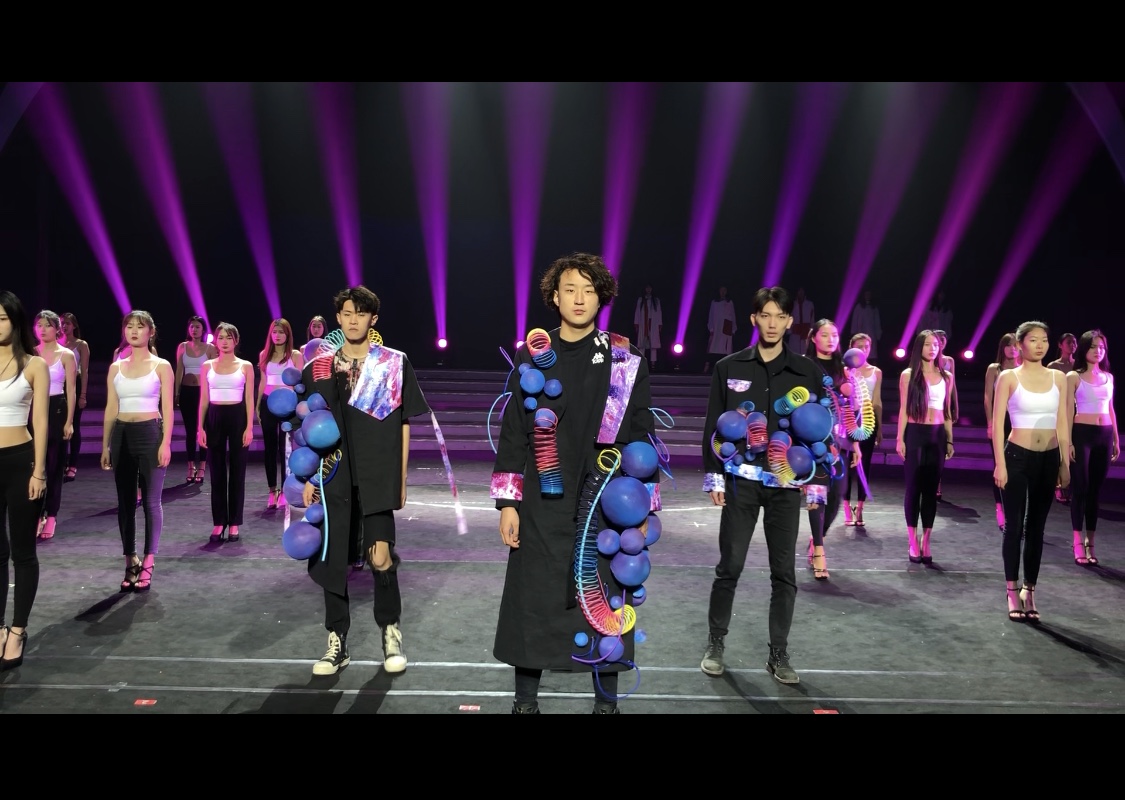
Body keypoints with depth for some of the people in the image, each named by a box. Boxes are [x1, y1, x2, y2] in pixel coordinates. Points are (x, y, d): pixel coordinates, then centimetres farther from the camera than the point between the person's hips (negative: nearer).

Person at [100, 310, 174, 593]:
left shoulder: (161, 366, -1)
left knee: (151, 501, 0)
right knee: (125, 501, 6)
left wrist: (165, 443, -12)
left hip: (150, 434, -4)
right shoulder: (116, 367, 10)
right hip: (122, 435, 4)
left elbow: (167, 408, -4)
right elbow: (110, 409, 11)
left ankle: (148, 563, 7)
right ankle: (131, 561, 15)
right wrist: (105, 445, 7)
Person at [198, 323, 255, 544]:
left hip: (237, 418, -1)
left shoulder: (246, 366, 3)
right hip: (215, 418, 2)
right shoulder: (207, 366, 7)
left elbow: (249, 399, 0)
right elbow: (204, 399, 7)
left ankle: (234, 523, 9)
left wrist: (249, 427, -7)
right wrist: (201, 427, 0)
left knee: (237, 472, 2)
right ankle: (219, 522, 11)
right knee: (217, 472, 4)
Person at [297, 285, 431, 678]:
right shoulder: (319, 366, 7)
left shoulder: (395, 364, 2)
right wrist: (308, 476, 5)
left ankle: (391, 632, 19)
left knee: (380, 558, -6)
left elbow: (403, 424, 4)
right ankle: (337, 643, 20)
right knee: (332, 559, 6)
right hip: (332, 477, 2)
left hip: (378, 476, -2)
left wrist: (401, 478, 2)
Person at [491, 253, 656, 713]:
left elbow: (641, 437, 2)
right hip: (543, 505, 1)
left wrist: (643, 507, -1)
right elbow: (512, 433, 4)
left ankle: (606, 700, 24)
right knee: (534, 602, 6)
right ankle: (526, 698, 23)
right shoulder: (531, 357, 4)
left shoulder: (625, 361, 1)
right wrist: (507, 502, -1)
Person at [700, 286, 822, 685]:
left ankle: (779, 655, 16)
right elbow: (713, 425, 4)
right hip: (741, 480, -1)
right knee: (729, 566, 2)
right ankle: (716, 645, 17)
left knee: (784, 572, 5)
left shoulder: (806, 371, 3)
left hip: (787, 483, 1)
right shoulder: (729, 368, 3)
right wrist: (713, 476, -1)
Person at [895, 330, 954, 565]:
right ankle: (913, 542, 6)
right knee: (913, 487, 1)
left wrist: (950, 440, 10)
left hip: (937, 435, 3)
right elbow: (903, 409, 0)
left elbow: (947, 412, 13)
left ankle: (926, 542, 8)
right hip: (915, 433, -3)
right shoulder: (908, 375, 1)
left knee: (931, 489, 4)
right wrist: (900, 439, -6)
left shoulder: (946, 377, 10)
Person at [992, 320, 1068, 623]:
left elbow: (1062, 424, 9)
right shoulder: (1008, 377, -4)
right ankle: (1013, 593, 8)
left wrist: (1065, 463, 6)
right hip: (1018, 457, -3)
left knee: (1036, 527, 9)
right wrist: (1000, 463, -12)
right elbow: (998, 422, -6)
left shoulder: (1058, 377, 7)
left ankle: (1029, 591, 17)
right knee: (1014, 526, 0)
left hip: (1049, 459, 4)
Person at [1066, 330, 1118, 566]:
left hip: (1104, 435, 5)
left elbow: (1110, 410, 17)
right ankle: (1078, 542, 0)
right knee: (1080, 487, -3)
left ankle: (1090, 542, 13)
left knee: (1096, 489, 7)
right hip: (1082, 433, -5)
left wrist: (1116, 440, 14)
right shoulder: (1073, 377, -1)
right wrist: (1068, 442, -10)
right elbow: (1068, 411, -4)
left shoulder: (1108, 377, 12)